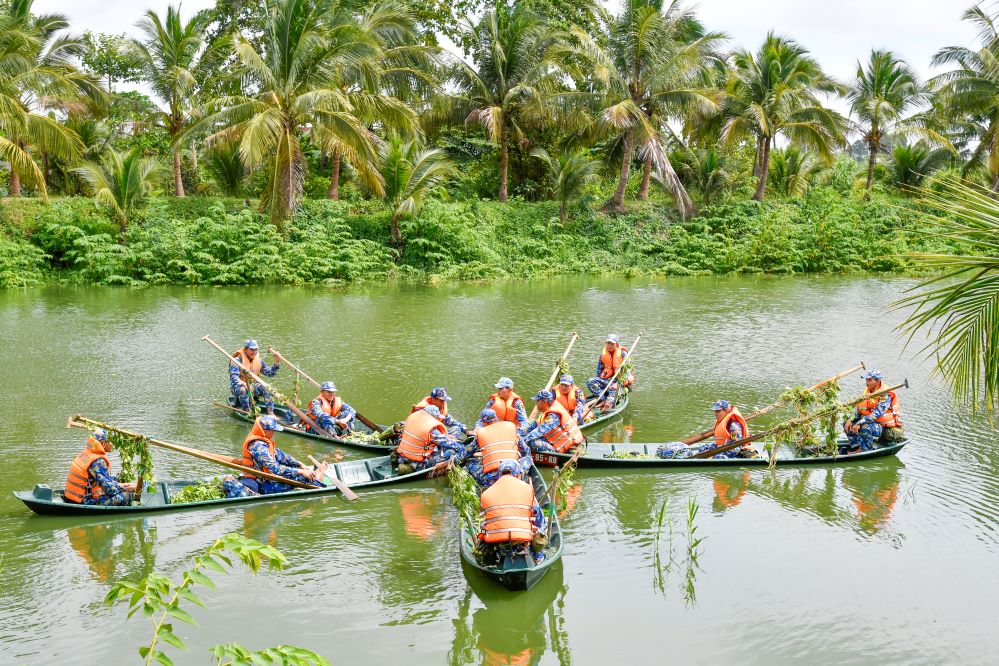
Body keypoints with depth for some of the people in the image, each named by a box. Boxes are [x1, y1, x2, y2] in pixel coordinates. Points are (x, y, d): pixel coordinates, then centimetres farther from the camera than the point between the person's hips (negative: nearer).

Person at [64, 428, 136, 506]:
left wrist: (120, 485, 16)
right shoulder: (98, 462, -21)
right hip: (86, 503, -10)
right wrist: (127, 489, -4)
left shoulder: (84, 453, 9)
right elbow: (110, 488, -20)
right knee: (127, 496, -14)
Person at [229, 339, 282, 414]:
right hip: (238, 387, -5)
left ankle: (270, 413, -25)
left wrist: (277, 363, -7)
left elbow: (270, 373, 8)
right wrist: (244, 384, -42)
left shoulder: (258, 361, 6)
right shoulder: (237, 361, -12)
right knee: (243, 390, -39)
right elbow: (234, 377, -23)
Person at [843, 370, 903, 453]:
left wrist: (860, 423, -34)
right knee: (848, 425, -3)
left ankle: (866, 450, -19)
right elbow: (859, 409, 6)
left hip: (888, 429, -8)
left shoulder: (885, 395, -20)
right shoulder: (868, 392, 5)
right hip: (875, 424, 8)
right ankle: (856, 447, -4)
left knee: (865, 427, -35)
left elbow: (877, 414, -29)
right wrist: (850, 420, -11)